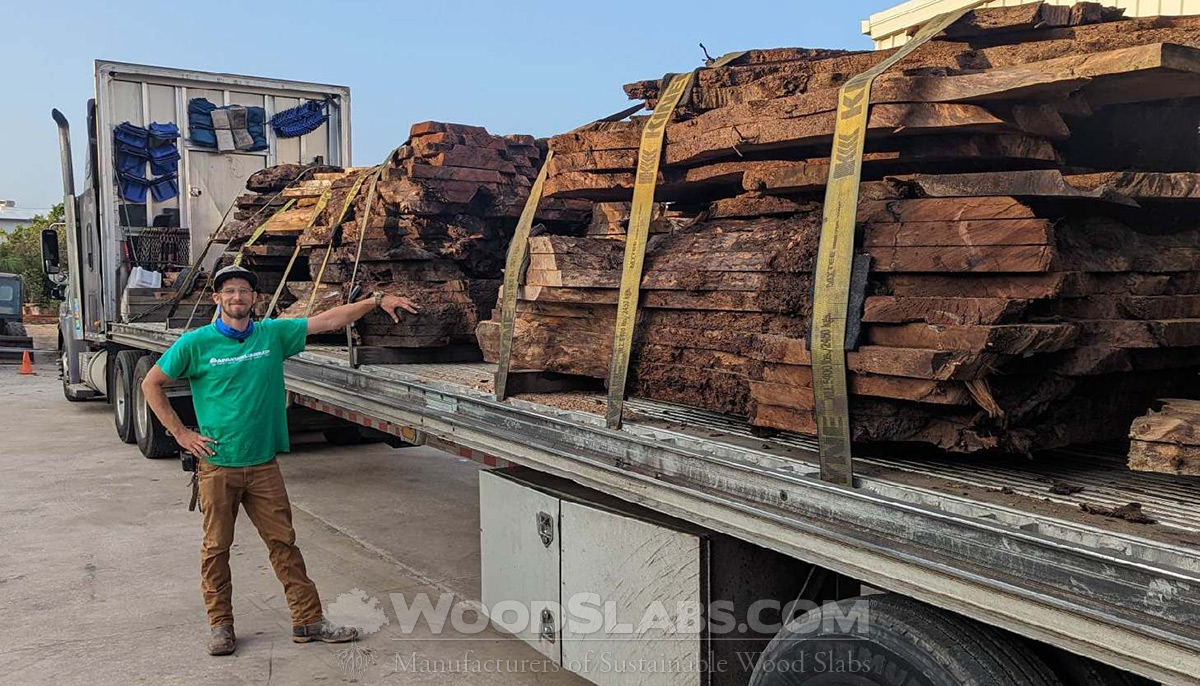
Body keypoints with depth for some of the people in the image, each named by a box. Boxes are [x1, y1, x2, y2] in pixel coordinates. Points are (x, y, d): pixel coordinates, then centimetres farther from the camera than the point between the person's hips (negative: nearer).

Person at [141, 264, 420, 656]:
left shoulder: (272, 334, 2)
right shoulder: (196, 343, -4)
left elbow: (329, 320, 1)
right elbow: (151, 384, 5)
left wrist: (377, 300, -6)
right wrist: (181, 434, -1)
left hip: (263, 465, 2)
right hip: (217, 465, -2)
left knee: (283, 542, 6)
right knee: (217, 547, 9)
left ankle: (308, 620, 13)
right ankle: (220, 624, 24)